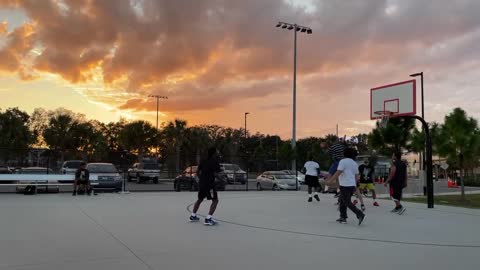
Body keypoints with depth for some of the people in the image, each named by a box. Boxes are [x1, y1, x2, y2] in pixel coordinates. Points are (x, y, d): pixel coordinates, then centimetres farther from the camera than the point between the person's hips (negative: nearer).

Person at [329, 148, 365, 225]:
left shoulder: (343, 161, -7)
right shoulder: (355, 163, 16)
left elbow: (338, 173, -17)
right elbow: (357, 176, 18)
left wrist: (330, 180, -11)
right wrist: (355, 186, 26)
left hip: (345, 185, -8)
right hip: (352, 185, 8)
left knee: (347, 203, -6)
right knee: (342, 201, 17)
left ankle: (360, 214, -17)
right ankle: (343, 217, 18)